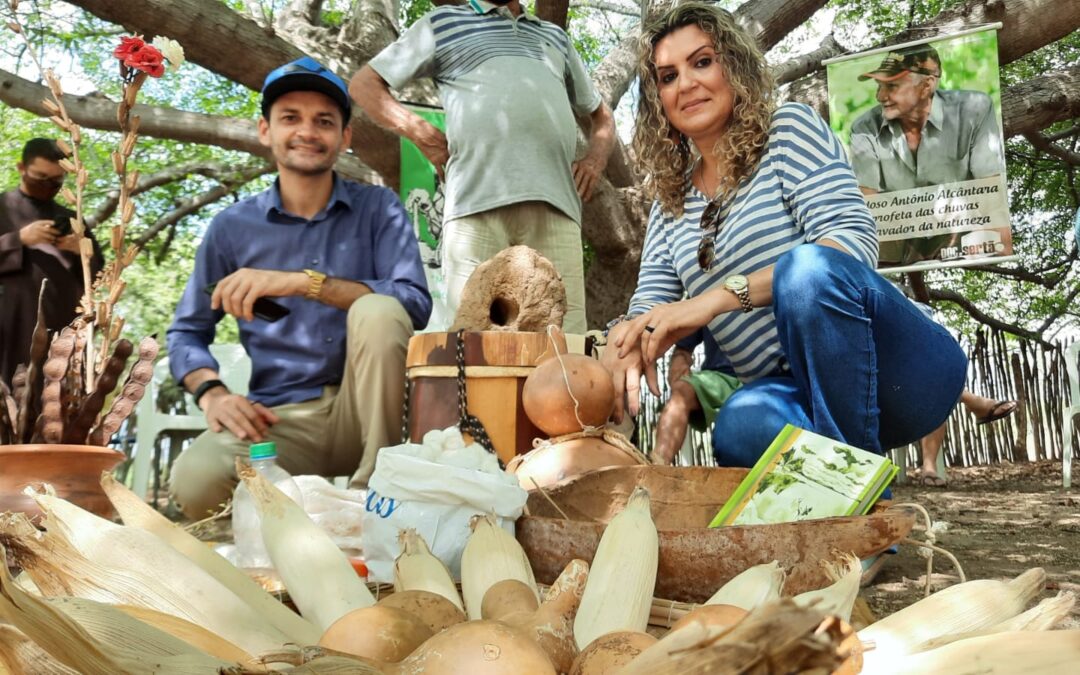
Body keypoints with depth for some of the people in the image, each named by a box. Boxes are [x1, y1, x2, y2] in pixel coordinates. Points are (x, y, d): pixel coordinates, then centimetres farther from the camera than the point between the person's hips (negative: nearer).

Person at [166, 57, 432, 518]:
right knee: (195, 480, -30)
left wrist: (304, 281, -22)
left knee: (377, 311, -29)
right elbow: (187, 332, 13)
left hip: (362, 411, 0)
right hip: (281, 419, 0)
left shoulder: (377, 209, 3)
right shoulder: (233, 226, 7)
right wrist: (211, 392, -9)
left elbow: (415, 303, -13)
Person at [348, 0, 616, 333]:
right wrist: (421, 133, 4)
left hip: (555, 203, 3)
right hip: (478, 200, -2)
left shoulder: (556, 36, 32)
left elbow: (602, 115, 39)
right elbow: (364, 84, 20)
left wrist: (596, 159, 16)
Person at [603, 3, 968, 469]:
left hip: (898, 371, -1)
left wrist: (720, 296, -25)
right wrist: (626, 341, -18)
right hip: (792, 390, 2)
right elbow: (650, 305, 8)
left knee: (807, 265, -35)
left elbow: (854, 240, -14)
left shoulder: (788, 127, 1)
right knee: (741, 428, -35)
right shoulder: (671, 203, 15)